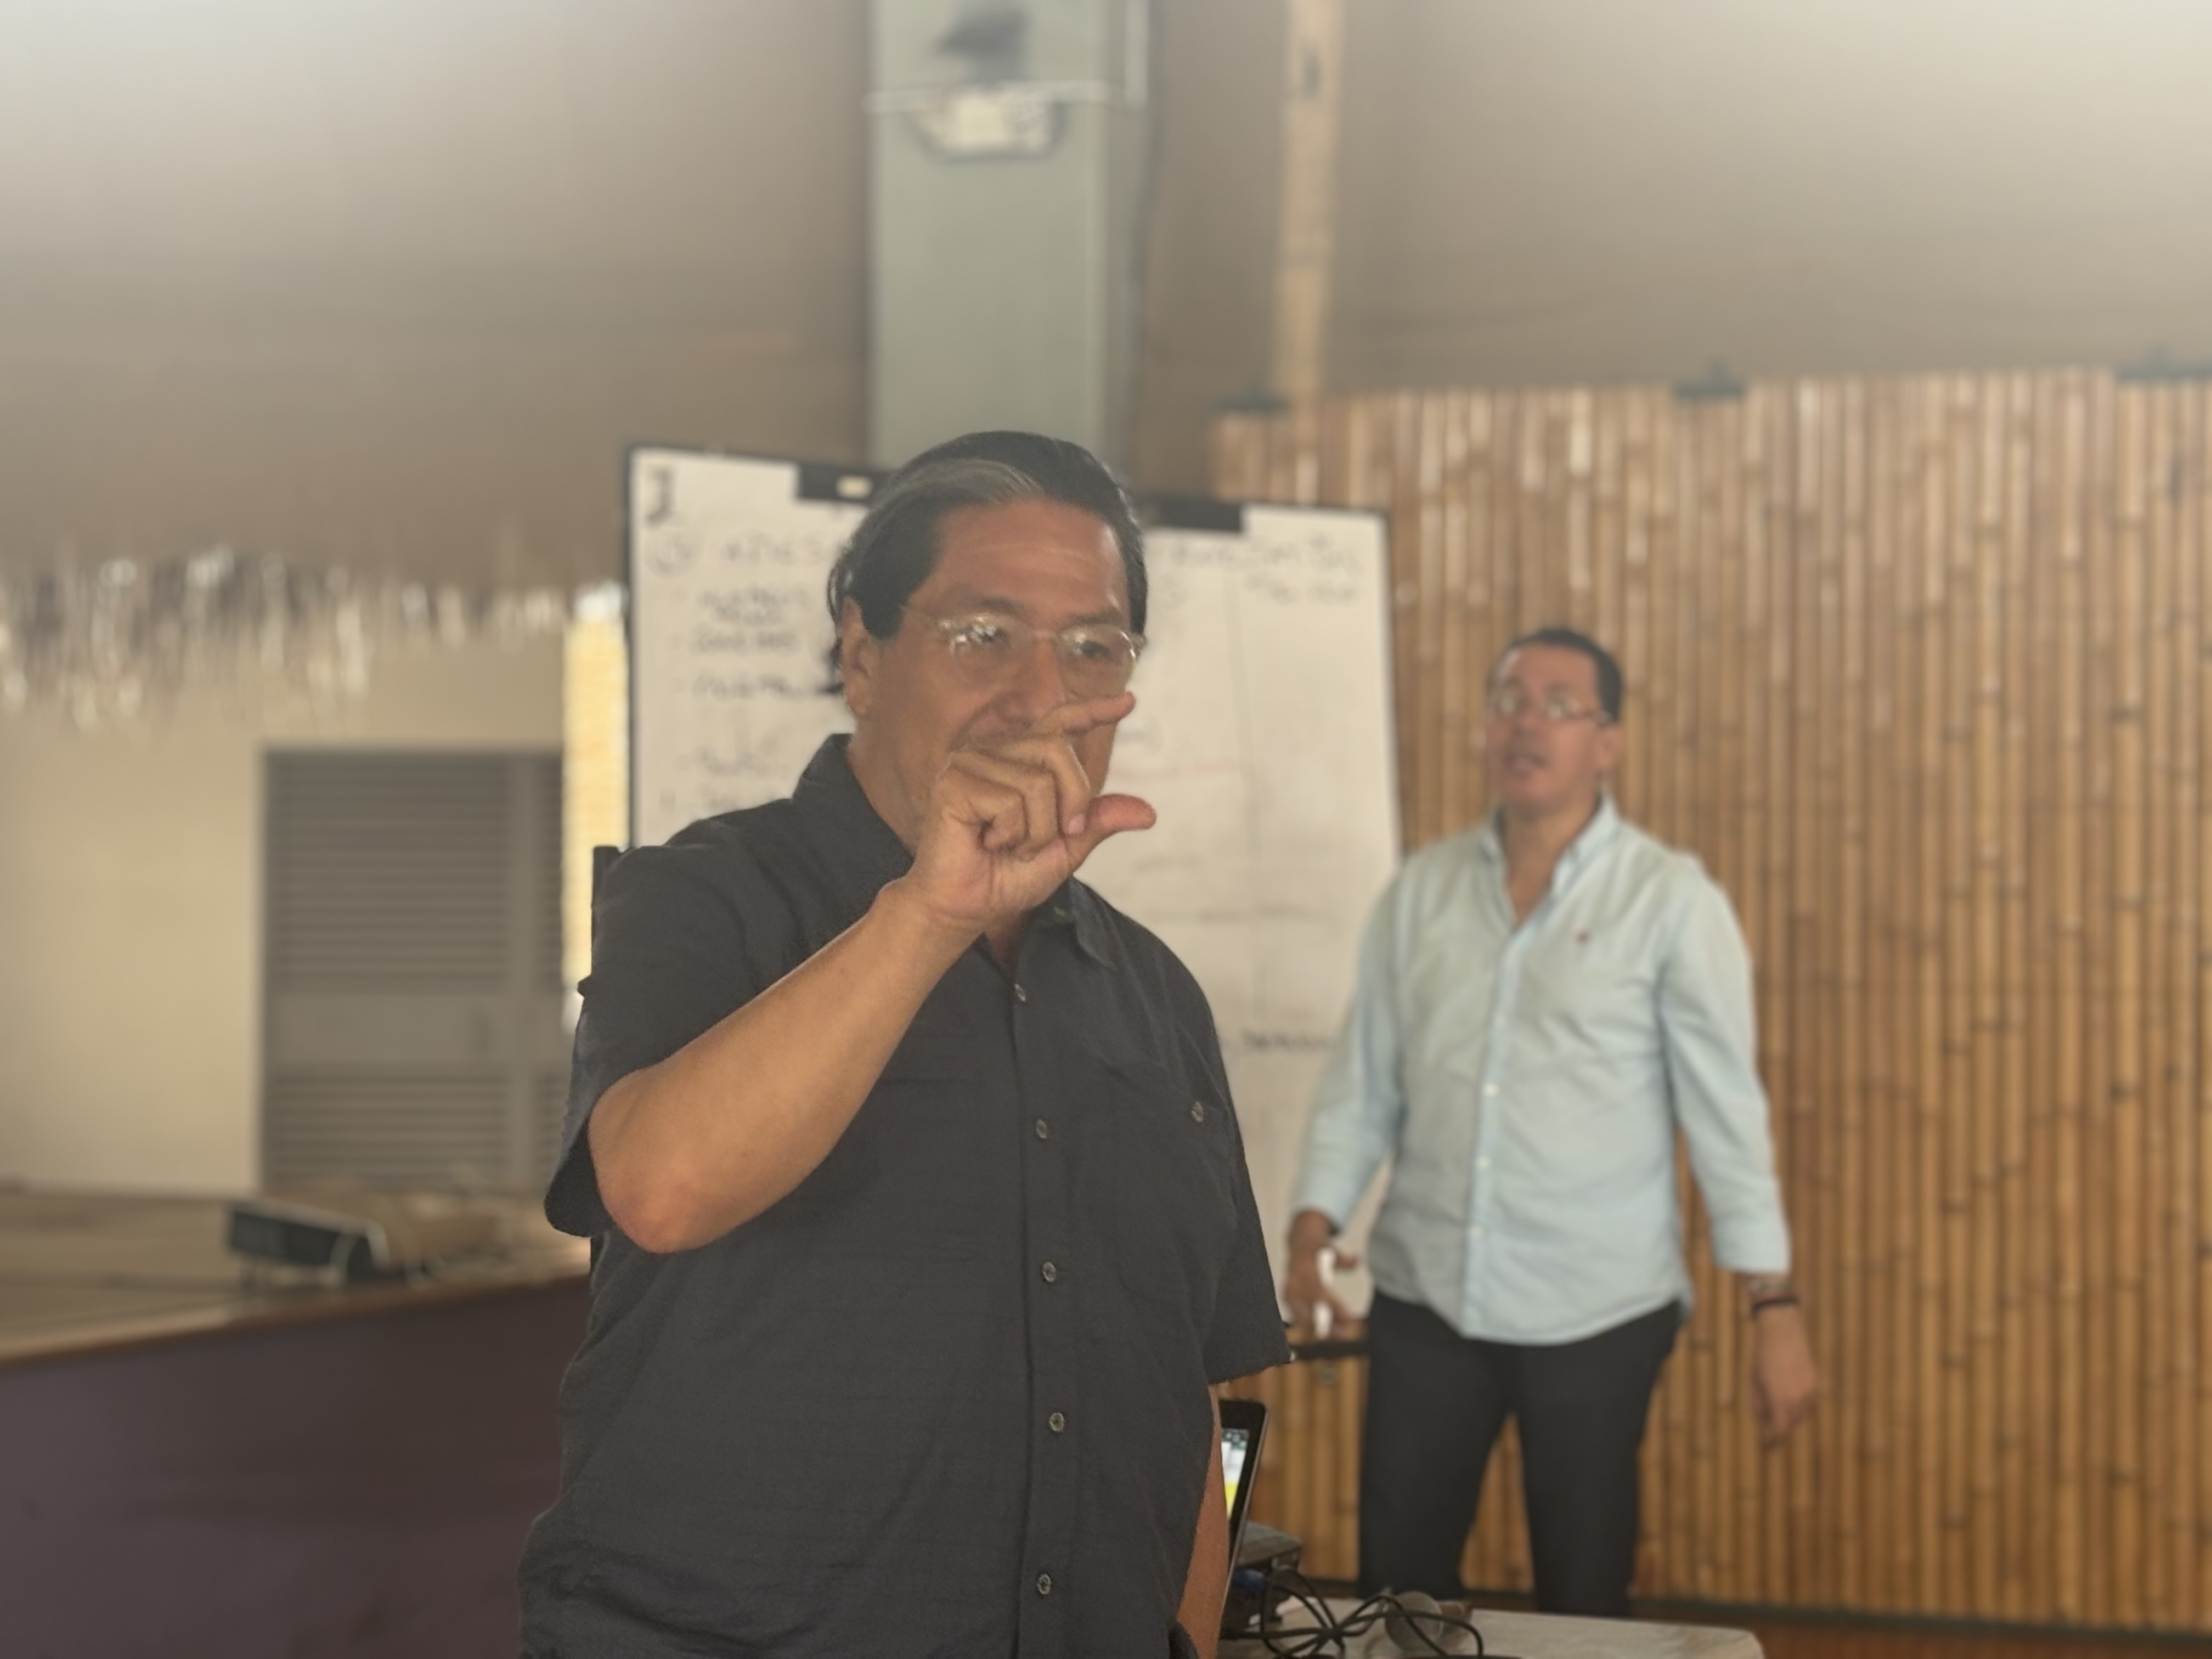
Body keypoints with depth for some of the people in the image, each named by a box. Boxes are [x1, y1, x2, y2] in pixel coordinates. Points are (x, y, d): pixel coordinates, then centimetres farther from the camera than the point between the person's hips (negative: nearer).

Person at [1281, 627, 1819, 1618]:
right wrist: (1310, 1236, -4)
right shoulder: (1422, 889, 5)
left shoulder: (1670, 900, -5)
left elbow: (1726, 1109, -7)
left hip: (1597, 1312, -3)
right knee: (1395, 1581, 7)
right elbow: (1361, 1084, 8)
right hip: (1424, 1298, 3)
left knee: (1582, 1596, 8)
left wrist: (1775, 1309, -10)